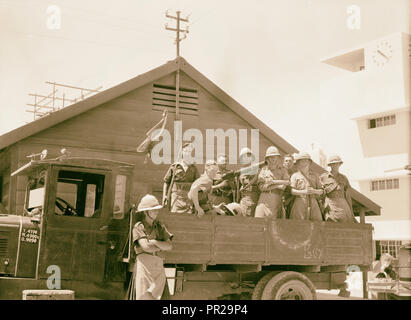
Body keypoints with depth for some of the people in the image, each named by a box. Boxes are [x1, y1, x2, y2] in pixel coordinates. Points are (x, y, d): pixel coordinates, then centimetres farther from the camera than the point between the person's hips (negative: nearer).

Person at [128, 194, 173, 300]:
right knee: (143, 296, -10)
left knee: (155, 296, -6)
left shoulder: (159, 227, 19)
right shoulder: (138, 227, 4)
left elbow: (169, 246, 7)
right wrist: (161, 247, 4)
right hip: (144, 265, -4)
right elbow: (146, 246, -9)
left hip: (159, 267, 4)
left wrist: (155, 242, -5)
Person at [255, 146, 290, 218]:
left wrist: (274, 181, -8)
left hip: (276, 200, 0)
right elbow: (261, 187, -1)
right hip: (264, 199, 0)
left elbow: (287, 182, -2)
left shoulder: (282, 170, 13)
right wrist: (277, 185, -5)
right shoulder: (264, 169, 10)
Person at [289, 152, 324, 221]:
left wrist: (314, 191, -6)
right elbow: (291, 191, -3)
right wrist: (304, 192, -15)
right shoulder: (295, 176, 9)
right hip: (300, 203, -3)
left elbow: (321, 191, 16)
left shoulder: (314, 176, 20)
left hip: (313, 203, 3)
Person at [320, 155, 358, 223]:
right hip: (330, 207, -2)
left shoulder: (343, 178, 13)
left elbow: (347, 196, 14)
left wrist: (351, 214, 11)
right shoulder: (323, 177, 7)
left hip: (342, 206, 2)